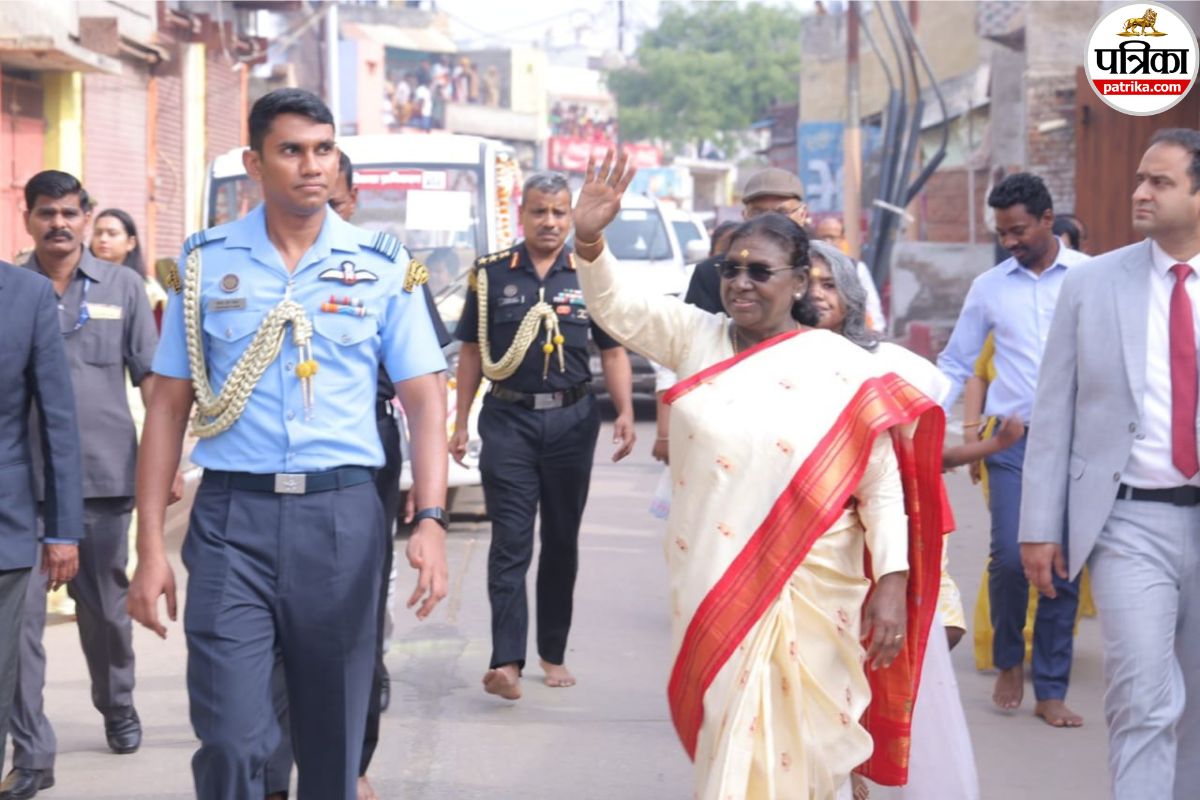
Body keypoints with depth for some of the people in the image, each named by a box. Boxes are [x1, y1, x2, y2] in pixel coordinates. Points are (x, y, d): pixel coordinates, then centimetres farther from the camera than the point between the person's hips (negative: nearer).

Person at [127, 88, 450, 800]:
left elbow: (425, 399, 3)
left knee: (333, 737, 10)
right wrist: (151, 547, 0)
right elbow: (170, 404, 6)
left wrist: (431, 521, -11)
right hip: (233, 514, 0)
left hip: (343, 516, 1)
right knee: (230, 742, -8)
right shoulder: (206, 262, 5)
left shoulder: (383, 266, 4)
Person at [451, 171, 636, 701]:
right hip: (508, 419, -1)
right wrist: (461, 423, 5)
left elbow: (612, 352, 6)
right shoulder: (491, 273, 4)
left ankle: (554, 653, 21)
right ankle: (506, 662, -14)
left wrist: (625, 413, -8)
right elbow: (472, 352, 8)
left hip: (571, 419, 2)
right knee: (510, 540, -8)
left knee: (562, 539, 10)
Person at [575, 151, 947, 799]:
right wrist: (589, 239, -24)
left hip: (806, 593, -3)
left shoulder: (843, 368, -6)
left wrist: (892, 583, -12)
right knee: (727, 740, 13)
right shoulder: (696, 339, 4)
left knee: (793, 746, 4)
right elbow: (617, 305, -4)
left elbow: (882, 485, -6)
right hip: (708, 587, 3)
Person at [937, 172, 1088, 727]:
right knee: (1010, 557, -10)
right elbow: (955, 364, 12)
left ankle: (1051, 691, 11)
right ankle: (1009, 661, 17)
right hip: (1012, 441, 1)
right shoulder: (989, 287, 6)